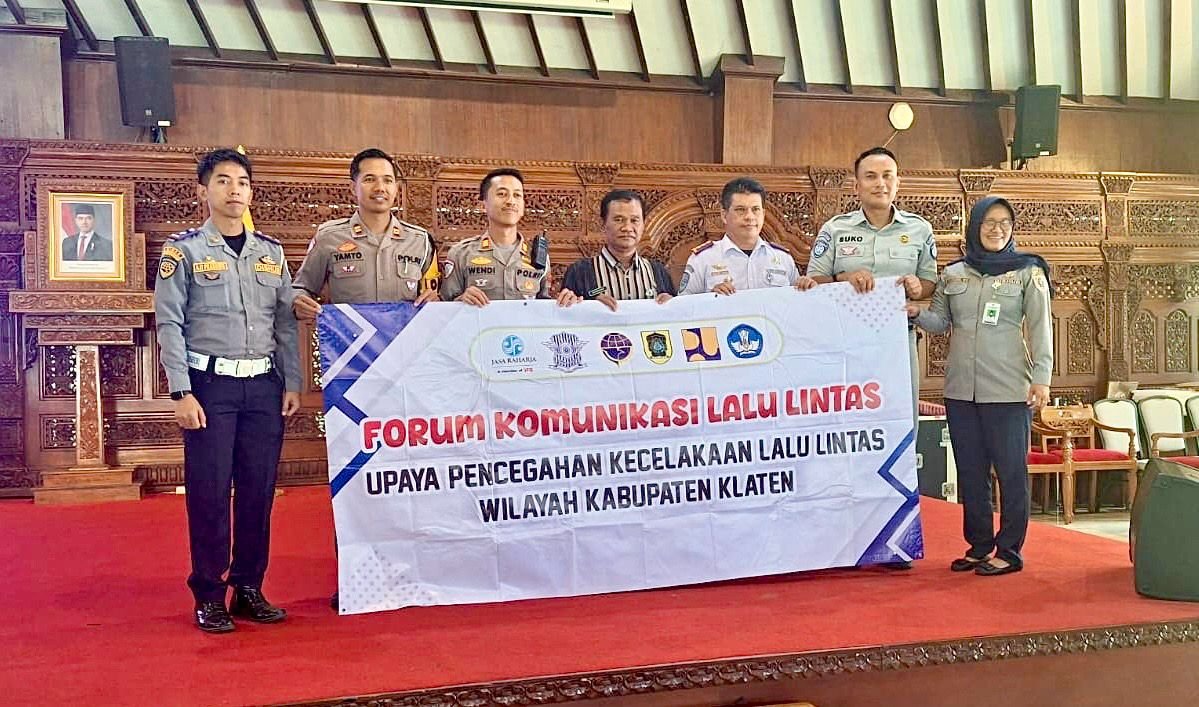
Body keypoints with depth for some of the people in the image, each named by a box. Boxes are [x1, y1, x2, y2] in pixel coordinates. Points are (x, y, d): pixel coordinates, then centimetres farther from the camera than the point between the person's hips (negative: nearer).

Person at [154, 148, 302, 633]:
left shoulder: (271, 252, 12)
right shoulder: (184, 251, 1)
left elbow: (286, 323, 12)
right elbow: (169, 325, -3)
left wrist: (293, 384, 5)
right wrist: (182, 393, -11)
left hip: (264, 385, 4)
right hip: (210, 384, -3)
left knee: (258, 491, 6)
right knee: (210, 492, -1)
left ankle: (249, 589, 17)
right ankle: (209, 597, 10)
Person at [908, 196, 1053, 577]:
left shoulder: (1028, 272, 1)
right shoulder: (953, 273, 10)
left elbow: (1040, 328, -3)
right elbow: (940, 321, 13)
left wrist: (1041, 377, -10)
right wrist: (916, 313, -8)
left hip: (1008, 389, -4)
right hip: (960, 388, 4)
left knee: (1011, 470, 1)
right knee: (970, 470, 10)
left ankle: (1009, 551, 10)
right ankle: (979, 545, 21)